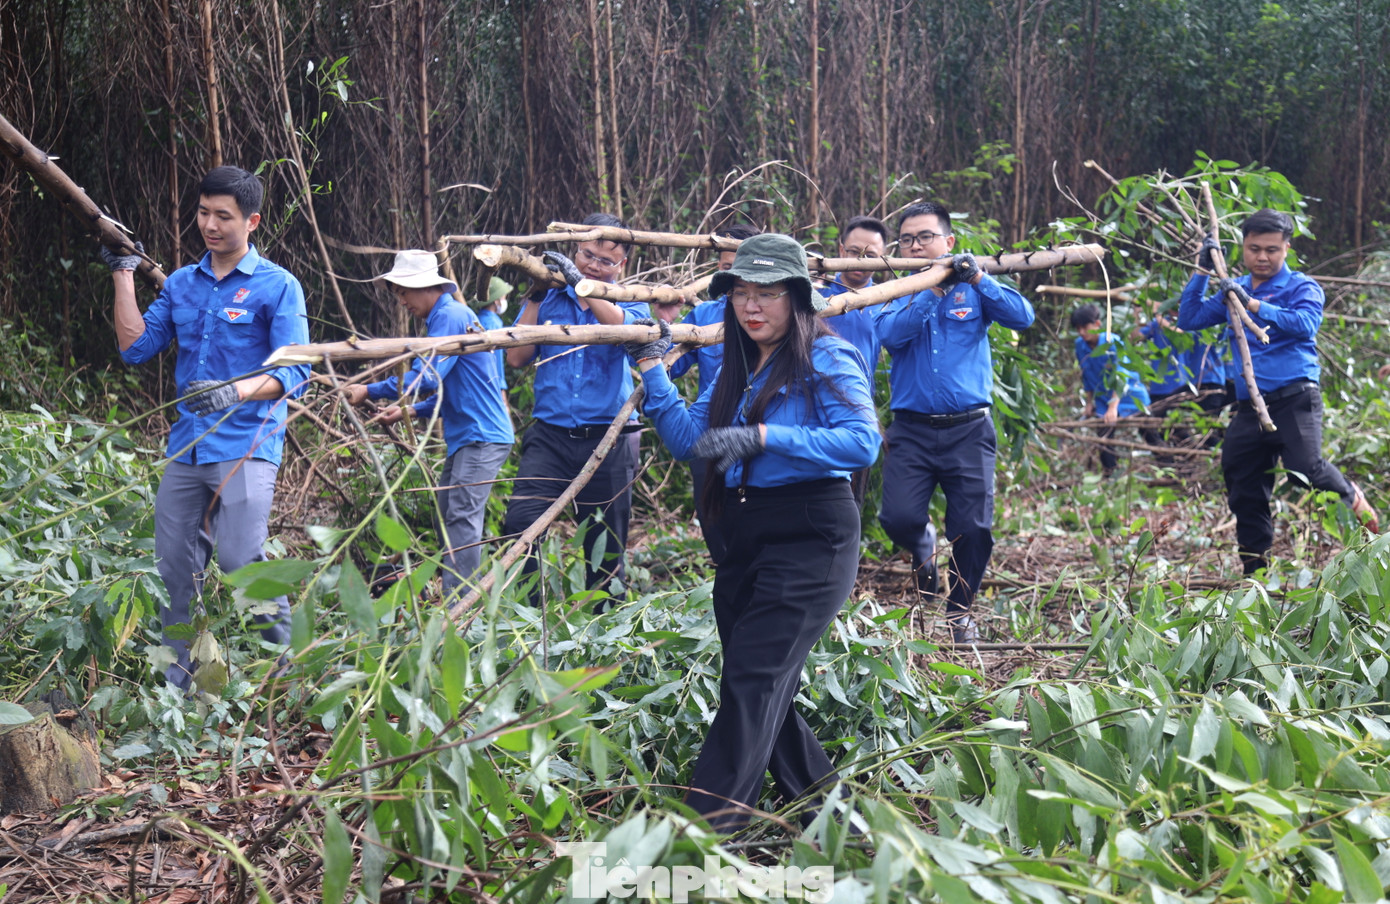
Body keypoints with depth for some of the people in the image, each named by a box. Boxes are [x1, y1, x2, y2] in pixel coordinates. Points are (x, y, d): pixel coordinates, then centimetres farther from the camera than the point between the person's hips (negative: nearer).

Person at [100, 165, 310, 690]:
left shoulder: (277, 286, -2)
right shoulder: (180, 284, 16)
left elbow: (295, 372, -10)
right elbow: (137, 348, 10)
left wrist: (234, 392, -27)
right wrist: (124, 275, 8)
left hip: (245, 446, -6)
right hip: (186, 447, 6)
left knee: (242, 562, -15)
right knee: (175, 569, 6)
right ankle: (177, 685, 16)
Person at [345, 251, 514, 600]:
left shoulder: (450, 316, -12)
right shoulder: (448, 317, 21)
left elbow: (427, 375, -20)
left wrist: (369, 391, -14)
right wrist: (410, 411, 13)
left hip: (482, 437, -11)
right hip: (466, 439, 11)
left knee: (461, 518, -16)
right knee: (446, 517, 12)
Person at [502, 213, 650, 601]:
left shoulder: (629, 300, 8)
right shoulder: (548, 297, 11)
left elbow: (629, 329, -18)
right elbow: (516, 357, 1)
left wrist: (580, 283, -21)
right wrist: (534, 299, -5)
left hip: (607, 442, -1)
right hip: (549, 436, 1)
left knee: (606, 553, 6)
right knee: (519, 526, -19)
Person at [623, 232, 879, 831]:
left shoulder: (826, 358, -8)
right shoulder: (737, 369, 16)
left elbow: (863, 442, -21)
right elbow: (688, 441, 12)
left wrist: (764, 436, -25)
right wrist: (652, 368, 7)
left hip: (809, 538, -9)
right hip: (744, 537, 9)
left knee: (753, 677, -14)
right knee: (768, 690, 12)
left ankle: (705, 827, -16)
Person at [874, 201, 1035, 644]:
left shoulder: (973, 289, 8)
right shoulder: (895, 294, 9)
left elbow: (1022, 316, -7)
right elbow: (891, 334, -12)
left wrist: (978, 278, -17)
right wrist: (931, 291, -20)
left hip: (968, 429, 0)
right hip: (911, 429, 0)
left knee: (973, 529, -4)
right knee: (899, 518, -14)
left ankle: (959, 611, 19)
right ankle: (923, 546, 24)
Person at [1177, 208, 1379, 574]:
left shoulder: (1301, 287, -1)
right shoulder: (1234, 289, 16)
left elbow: (1305, 324, -21)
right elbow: (1189, 319, 15)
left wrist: (1252, 304, -25)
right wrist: (1201, 271, 7)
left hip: (1294, 398, -5)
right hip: (1249, 406, 5)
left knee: (1306, 468, -22)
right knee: (1244, 495, 6)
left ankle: (1351, 497, 11)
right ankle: (1254, 570, 18)